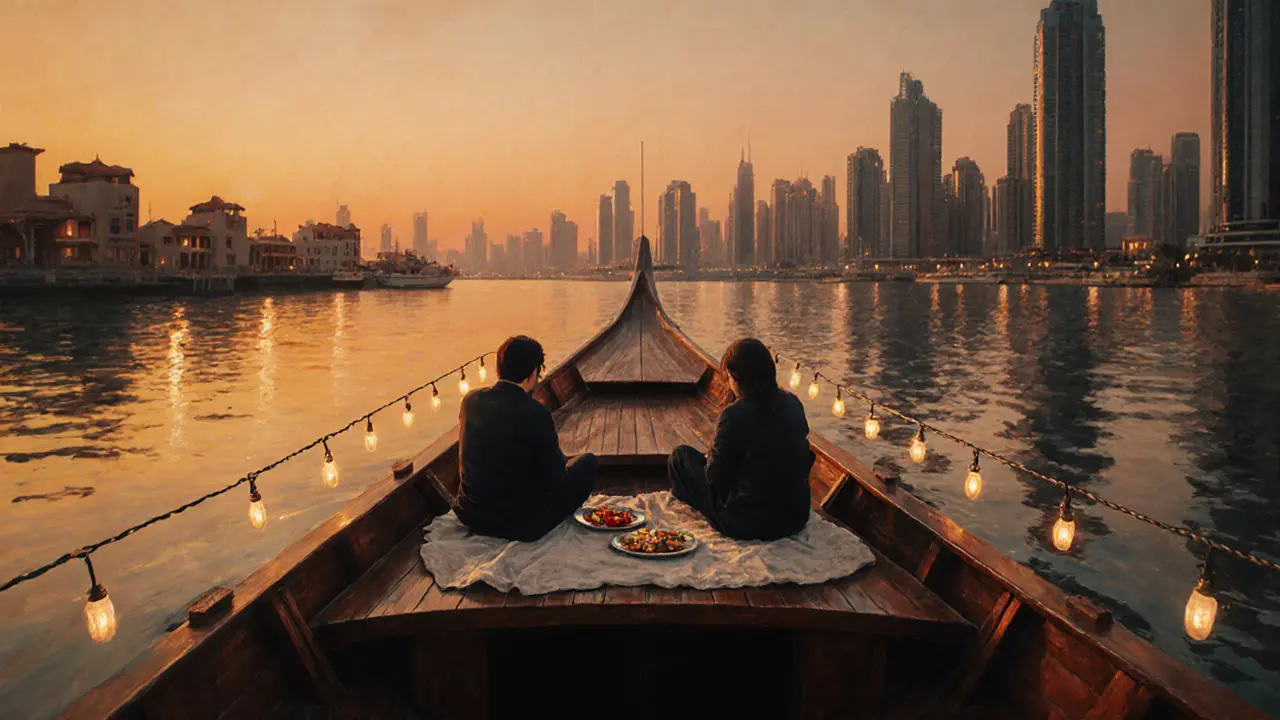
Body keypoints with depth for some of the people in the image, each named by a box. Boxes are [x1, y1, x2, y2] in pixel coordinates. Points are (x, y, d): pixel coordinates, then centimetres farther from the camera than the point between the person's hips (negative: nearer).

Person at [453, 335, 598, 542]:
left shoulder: (471, 399, -4)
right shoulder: (536, 413, -22)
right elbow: (556, 480, -12)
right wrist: (554, 446, 9)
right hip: (519, 525, -7)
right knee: (588, 462, 11)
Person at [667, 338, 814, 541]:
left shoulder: (733, 416, -23)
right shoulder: (793, 404, -4)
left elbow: (715, 476, -13)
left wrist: (710, 458, 12)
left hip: (748, 525, -6)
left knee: (680, 455, 12)